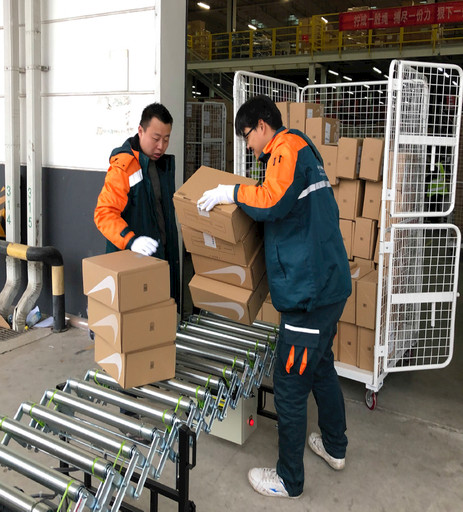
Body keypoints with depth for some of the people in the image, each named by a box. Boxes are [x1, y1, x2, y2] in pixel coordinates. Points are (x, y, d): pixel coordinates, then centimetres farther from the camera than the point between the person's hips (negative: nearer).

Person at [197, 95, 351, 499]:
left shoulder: (288, 146, -11)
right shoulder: (303, 150, 19)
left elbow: (272, 201, -27)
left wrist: (233, 192, -11)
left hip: (309, 290, -10)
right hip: (330, 283, 10)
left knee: (290, 383, 0)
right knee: (321, 366, 24)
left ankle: (289, 481, 14)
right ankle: (335, 447, 42)